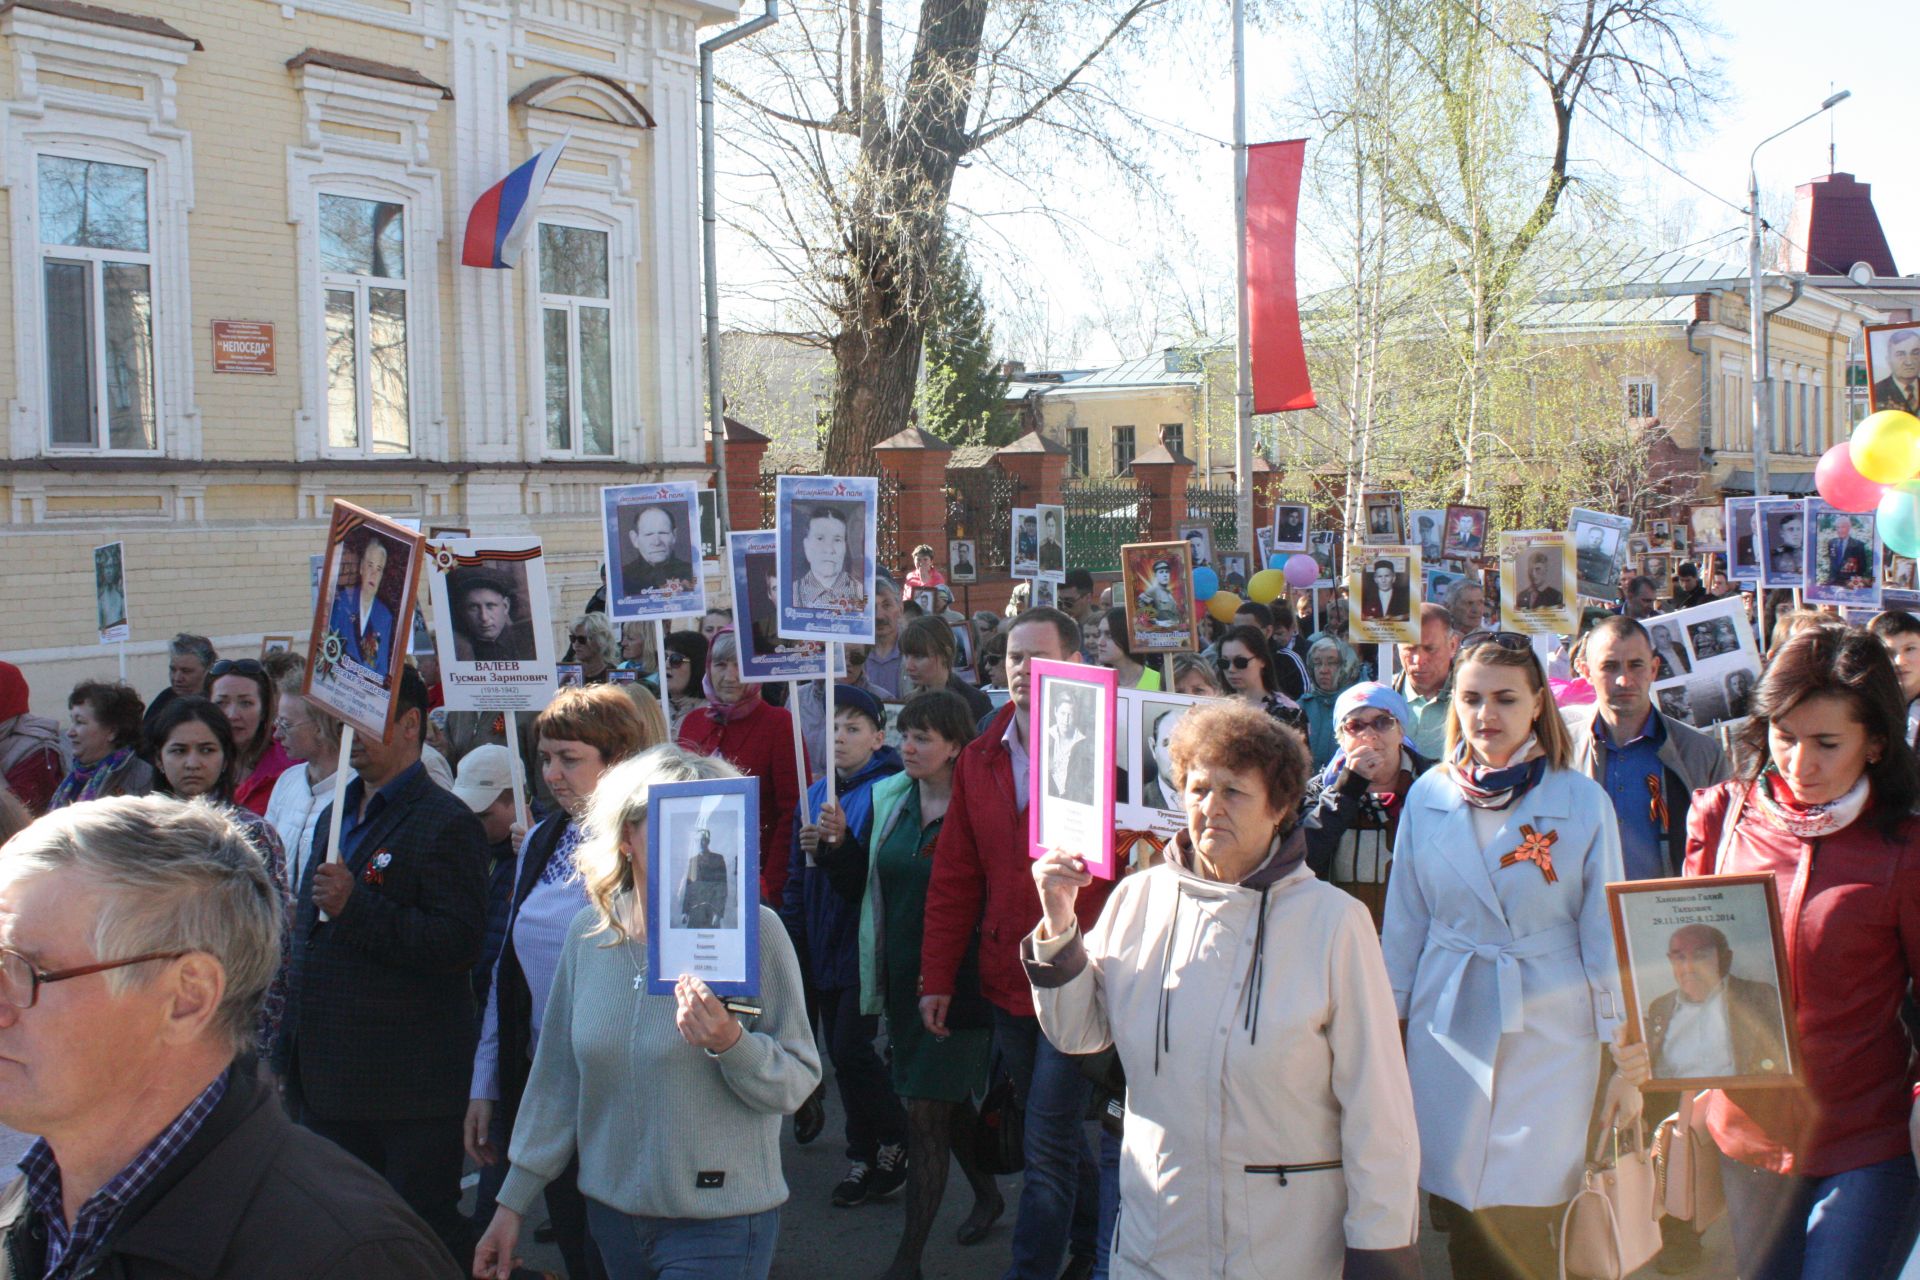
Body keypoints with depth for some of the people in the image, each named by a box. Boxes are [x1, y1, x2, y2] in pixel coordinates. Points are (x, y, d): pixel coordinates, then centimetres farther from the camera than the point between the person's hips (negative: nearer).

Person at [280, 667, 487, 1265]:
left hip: (406, 1086, -9)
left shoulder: (446, 823, -11)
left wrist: (355, 906, -26)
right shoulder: (335, 816, 16)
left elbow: (459, 942, -20)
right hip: (327, 1078, 9)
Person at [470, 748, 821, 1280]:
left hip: (719, 1222, -4)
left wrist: (731, 1043, -31)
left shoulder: (753, 930, -13)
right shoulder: (588, 932, 1)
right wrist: (513, 1201, 11)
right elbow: (558, 1075, 9)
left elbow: (798, 1082, -13)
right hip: (612, 1215, 5)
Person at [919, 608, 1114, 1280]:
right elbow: (954, 876, 9)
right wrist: (938, 976, 7)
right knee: (1054, 1134, 20)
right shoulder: (980, 758, 7)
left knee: (1047, 1147, -3)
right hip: (1007, 981, 6)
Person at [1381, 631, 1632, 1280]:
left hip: (1552, 1031, -2)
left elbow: (1607, 931, -2)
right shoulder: (1428, 797, 2)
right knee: (1459, 1210, 5)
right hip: (1449, 1026, 2)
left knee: (1535, 1220, -2)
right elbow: (1405, 921, 9)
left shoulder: (1583, 802, -4)